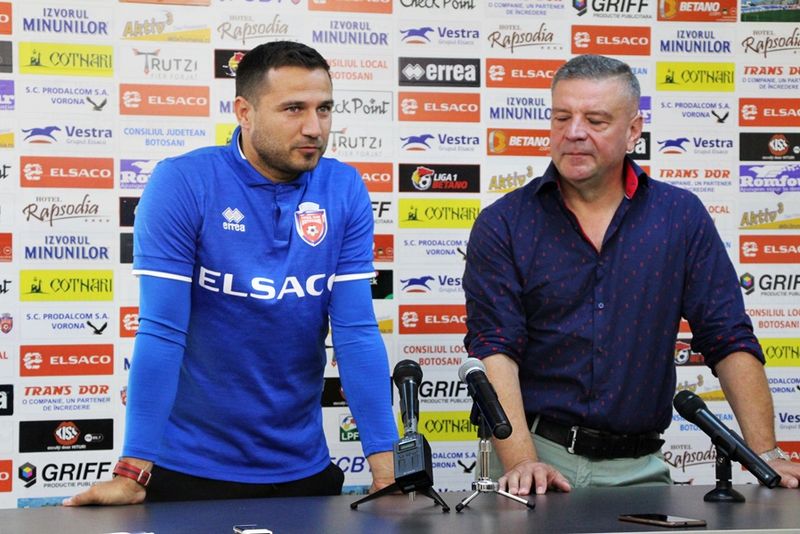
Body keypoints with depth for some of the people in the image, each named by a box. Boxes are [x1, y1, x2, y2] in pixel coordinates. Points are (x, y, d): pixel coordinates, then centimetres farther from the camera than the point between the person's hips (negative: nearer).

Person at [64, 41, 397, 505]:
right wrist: (133, 472, -22)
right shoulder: (181, 183, -13)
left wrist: (385, 465, -14)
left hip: (303, 468, 3)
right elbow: (162, 332, -17)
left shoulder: (345, 191, -4)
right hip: (189, 467, -3)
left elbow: (357, 331, -7)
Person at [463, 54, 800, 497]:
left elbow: (730, 343, 6)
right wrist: (522, 461, -20)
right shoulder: (502, 225, 2)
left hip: (640, 465, 2)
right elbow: (494, 348, -7)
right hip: (534, 448, -2)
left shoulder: (681, 216, 7)